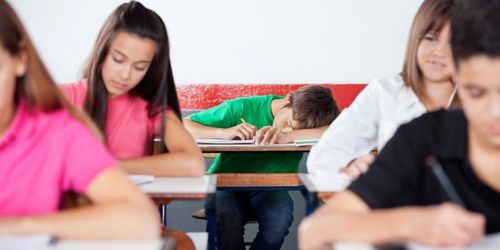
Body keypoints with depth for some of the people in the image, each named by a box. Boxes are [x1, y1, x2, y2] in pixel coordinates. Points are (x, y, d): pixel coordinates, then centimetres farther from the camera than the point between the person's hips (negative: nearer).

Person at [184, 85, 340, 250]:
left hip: (268, 189, 1)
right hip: (226, 186, -1)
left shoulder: (305, 119, -8)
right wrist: (224, 133, -25)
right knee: (226, 217, -34)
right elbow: (185, 125, -9)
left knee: (280, 217, -32)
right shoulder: (243, 108, -11)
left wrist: (288, 136, -36)